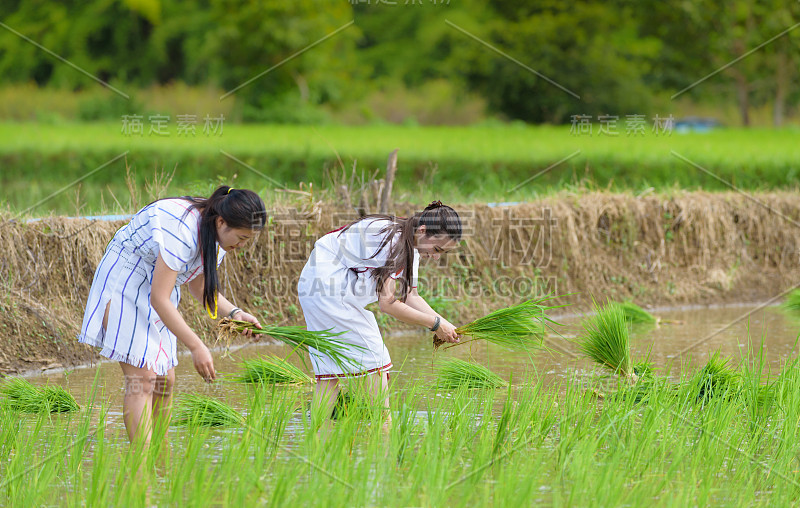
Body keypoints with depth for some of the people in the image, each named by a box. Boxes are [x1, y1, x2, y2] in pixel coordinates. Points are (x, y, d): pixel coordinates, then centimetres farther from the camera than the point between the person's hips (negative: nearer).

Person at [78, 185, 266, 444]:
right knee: (142, 378, -18)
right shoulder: (180, 231, -33)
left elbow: (198, 286, 9)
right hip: (123, 284, -9)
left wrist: (234, 313, -8)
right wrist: (196, 347, -31)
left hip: (156, 288, 9)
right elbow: (159, 299, -32)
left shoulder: (216, 234, -5)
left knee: (164, 381, 6)